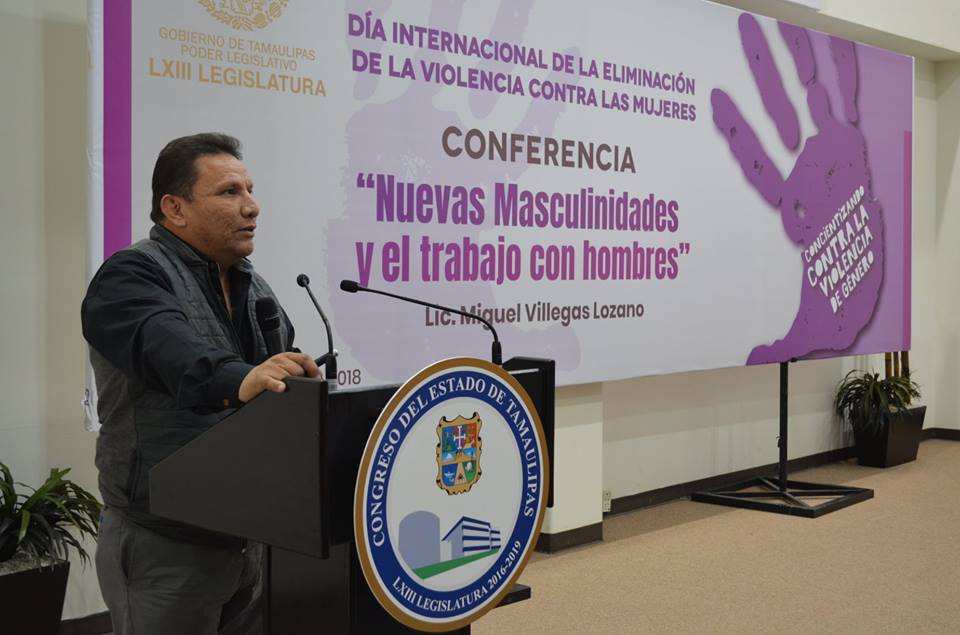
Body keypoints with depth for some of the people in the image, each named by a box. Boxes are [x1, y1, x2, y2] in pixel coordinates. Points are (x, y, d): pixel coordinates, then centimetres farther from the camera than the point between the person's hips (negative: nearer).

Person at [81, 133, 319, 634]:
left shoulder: (252, 286, 13)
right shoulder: (133, 276, -12)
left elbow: (287, 383, 10)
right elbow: (170, 350, -33)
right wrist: (238, 382, -52)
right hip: (166, 545, -7)